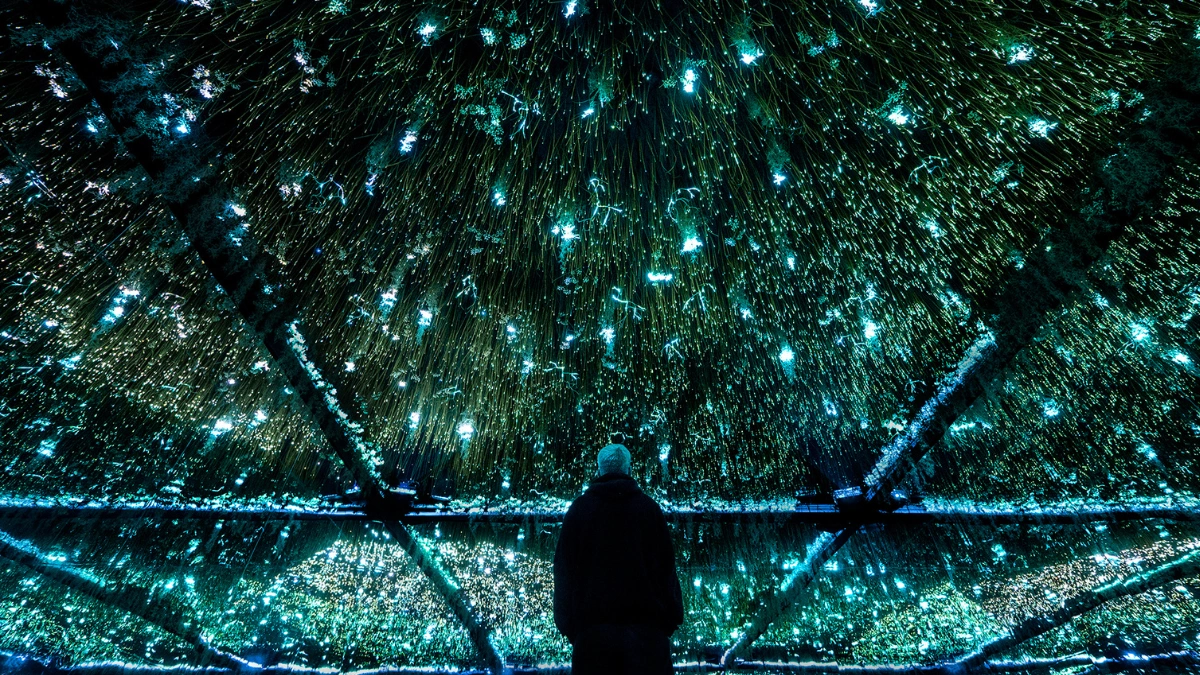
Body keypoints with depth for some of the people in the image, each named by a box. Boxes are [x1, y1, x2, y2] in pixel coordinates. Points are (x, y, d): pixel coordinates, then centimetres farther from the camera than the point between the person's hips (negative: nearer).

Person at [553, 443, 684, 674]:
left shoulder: (579, 508, 4)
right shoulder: (649, 507, 3)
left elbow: (565, 568, 3)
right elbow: (666, 565, 2)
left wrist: (568, 621, 7)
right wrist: (671, 618, 6)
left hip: (593, 621, 0)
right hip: (645, 620, 0)